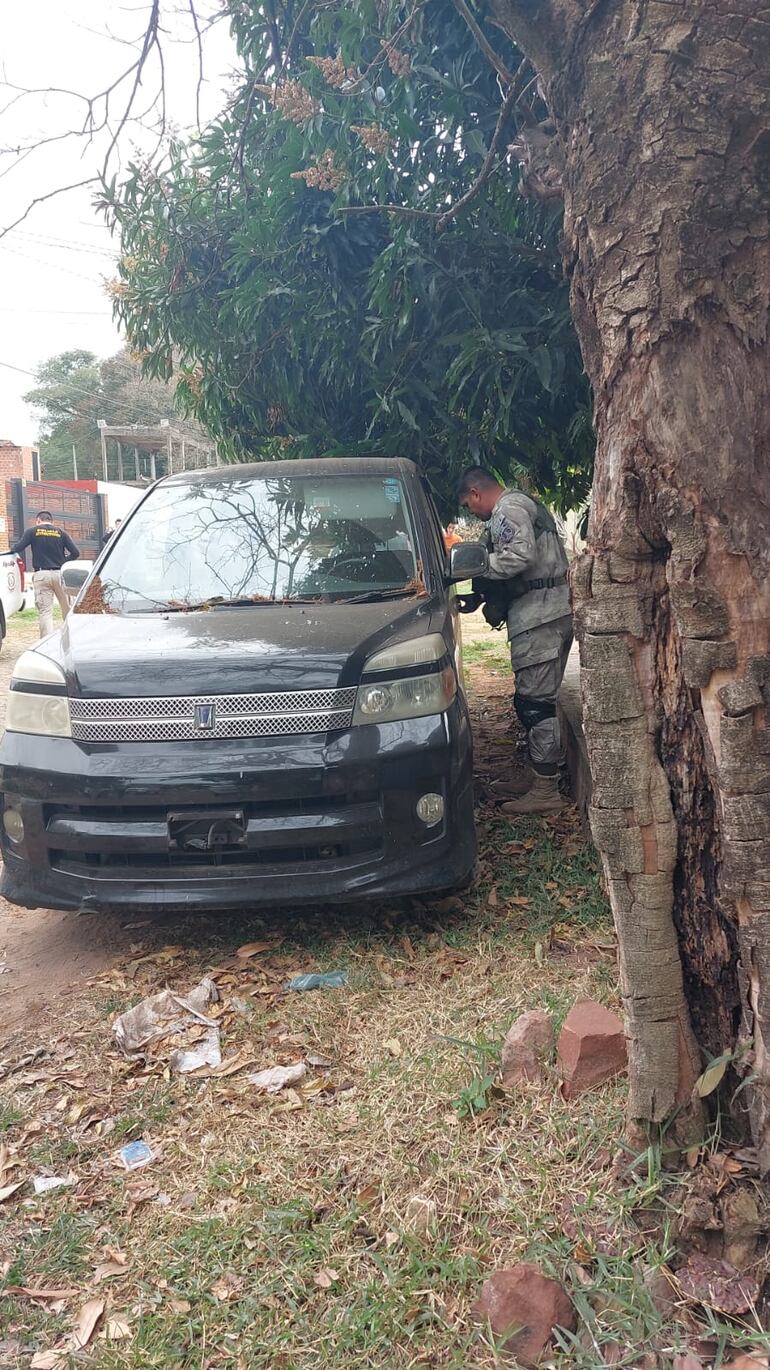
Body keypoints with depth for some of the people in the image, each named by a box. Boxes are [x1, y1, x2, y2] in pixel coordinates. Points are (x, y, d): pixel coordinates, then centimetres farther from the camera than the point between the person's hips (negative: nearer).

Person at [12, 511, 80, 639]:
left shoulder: (32, 531, 3)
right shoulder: (61, 532, 7)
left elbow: (17, 549, -6)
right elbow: (75, 552, 0)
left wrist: (12, 549, 15)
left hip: (41, 574, -1)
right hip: (59, 573, 1)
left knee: (45, 611, -2)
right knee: (67, 609, 10)